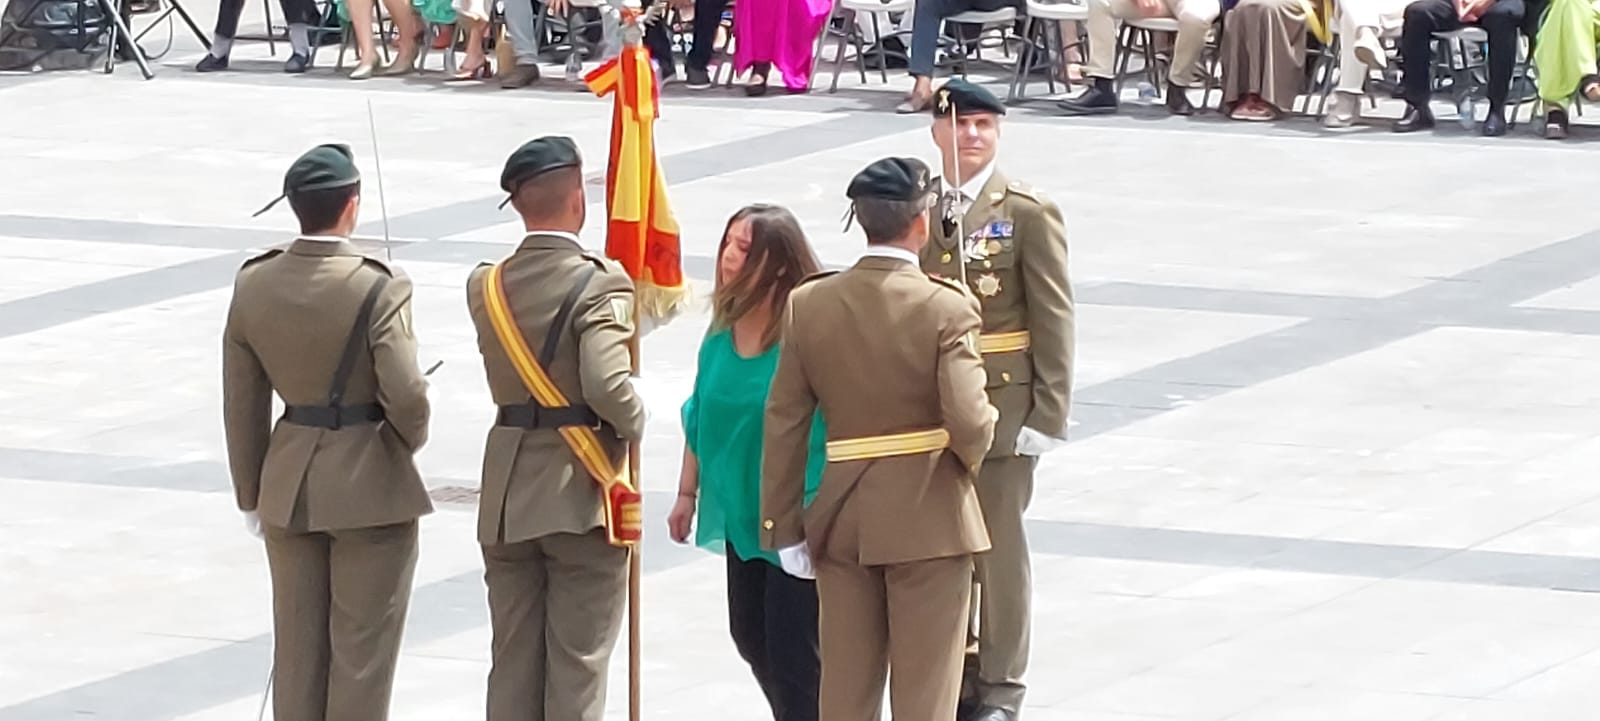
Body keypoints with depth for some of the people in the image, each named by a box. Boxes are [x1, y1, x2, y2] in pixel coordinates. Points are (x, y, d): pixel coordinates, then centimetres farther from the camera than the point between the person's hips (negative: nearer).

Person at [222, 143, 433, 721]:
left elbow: (242, 403, 4)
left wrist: (251, 493, 14)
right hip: (369, 485, -5)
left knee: (297, 647, 14)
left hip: (289, 484, 5)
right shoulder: (378, 288, -19)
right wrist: (412, 439, 2)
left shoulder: (253, 285, -3)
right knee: (362, 651, 5)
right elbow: (405, 396, -21)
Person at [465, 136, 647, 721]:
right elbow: (607, 385, -27)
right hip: (581, 496, -5)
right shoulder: (599, 284, -16)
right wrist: (634, 424, -7)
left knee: (513, 665, 12)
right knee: (577, 666, 1)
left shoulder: (486, 286, 3)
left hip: (507, 499, 5)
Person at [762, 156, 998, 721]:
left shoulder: (808, 304, -2)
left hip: (841, 514, 4)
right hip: (928, 517, -4)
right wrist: (973, 455, 3)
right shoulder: (946, 308, -14)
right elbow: (968, 421, -21)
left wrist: (784, 527, 7)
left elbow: (784, 424, 0)